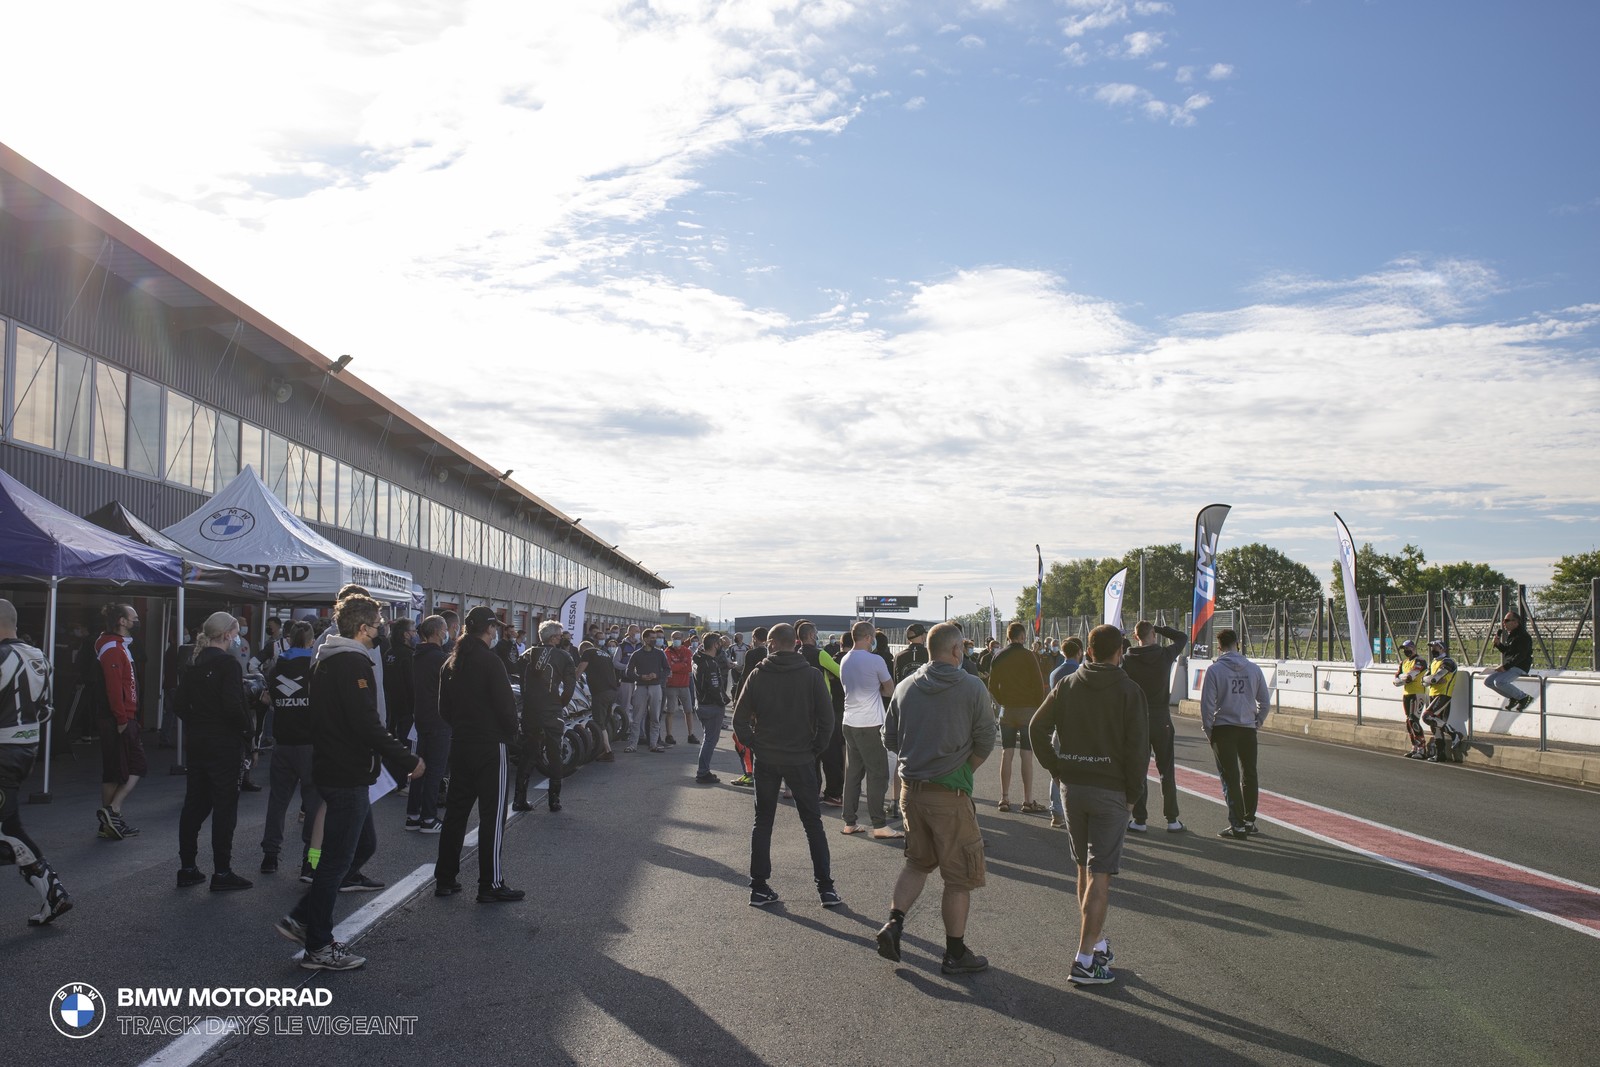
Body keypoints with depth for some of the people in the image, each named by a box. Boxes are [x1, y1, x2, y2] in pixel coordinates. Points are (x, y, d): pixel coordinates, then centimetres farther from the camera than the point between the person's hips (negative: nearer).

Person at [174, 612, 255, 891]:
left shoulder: (193, 665, 9)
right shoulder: (228, 664, -15)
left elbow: (181, 705, 10)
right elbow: (233, 707, -22)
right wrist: (248, 725, -6)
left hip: (196, 742, 8)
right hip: (223, 743, -8)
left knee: (194, 803, 14)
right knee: (225, 805, 0)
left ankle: (187, 868, 19)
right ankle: (222, 872, 3)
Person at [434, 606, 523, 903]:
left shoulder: (451, 663, 8)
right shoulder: (490, 662, -15)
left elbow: (444, 708, 13)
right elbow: (505, 704, -16)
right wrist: (511, 733, 0)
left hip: (460, 744, 8)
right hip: (490, 745, -7)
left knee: (455, 812, 14)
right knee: (492, 815, -1)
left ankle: (444, 879, 20)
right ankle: (491, 885, 1)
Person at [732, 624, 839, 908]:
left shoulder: (758, 674, -3)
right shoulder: (811, 675, -6)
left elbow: (740, 718, -4)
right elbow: (827, 719, -8)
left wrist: (755, 745, 7)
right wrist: (815, 749, 3)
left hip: (766, 760, 1)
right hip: (800, 759, -1)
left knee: (762, 822, 11)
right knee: (813, 823, 9)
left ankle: (759, 887, 11)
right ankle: (826, 887, 8)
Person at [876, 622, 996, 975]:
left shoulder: (905, 688, 4)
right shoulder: (972, 688, -9)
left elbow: (890, 738, 9)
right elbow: (985, 742, -5)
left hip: (910, 788, 5)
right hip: (950, 793, -5)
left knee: (918, 862, 23)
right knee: (959, 876, 8)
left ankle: (894, 922, 6)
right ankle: (955, 953, 15)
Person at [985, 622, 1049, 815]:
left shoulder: (998, 657, 5)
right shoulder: (1028, 655, -8)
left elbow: (992, 687, 7)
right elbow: (1038, 683, -9)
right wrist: (1040, 706, 2)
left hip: (1006, 711, 4)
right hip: (1028, 710, -4)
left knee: (1006, 754, 7)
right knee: (1027, 756, -2)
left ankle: (1004, 799, 9)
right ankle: (1028, 801, -2)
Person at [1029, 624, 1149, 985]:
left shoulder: (1067, 685, 3)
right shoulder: (1129, 691, -7)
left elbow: (1037, 727, -1)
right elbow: (1137, 748, -11)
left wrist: (1055, 768, 6)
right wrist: (1133, 794, -2)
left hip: (1072, 788, 4)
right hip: (1111, 792, -4)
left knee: (1084, 870, 19)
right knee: (1100, 876, -3)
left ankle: (1094, 940, 29)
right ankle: (1085, 959, -6)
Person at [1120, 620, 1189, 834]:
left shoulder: (1128, 659, -8)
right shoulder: (1165, 655, -5)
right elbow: (1183, 638, 14)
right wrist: (1160, 629, 10)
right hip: (1161, 720, 1)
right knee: (1167, 771, 9)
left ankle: (1139, 819, 5)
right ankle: (1172, 819, 10)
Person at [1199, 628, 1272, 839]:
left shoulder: (1215, 670, -8)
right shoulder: (1253, 669, 4)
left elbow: (1207, 703, -9)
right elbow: (1265, 702, 8)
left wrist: (1208, 730, 0)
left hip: (1223, 728, -4)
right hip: (1248, 729, 4)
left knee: (1230, 778, -1)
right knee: (1249, 776, 16)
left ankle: (1237, 824, -4)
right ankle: (1249, 820, 24)